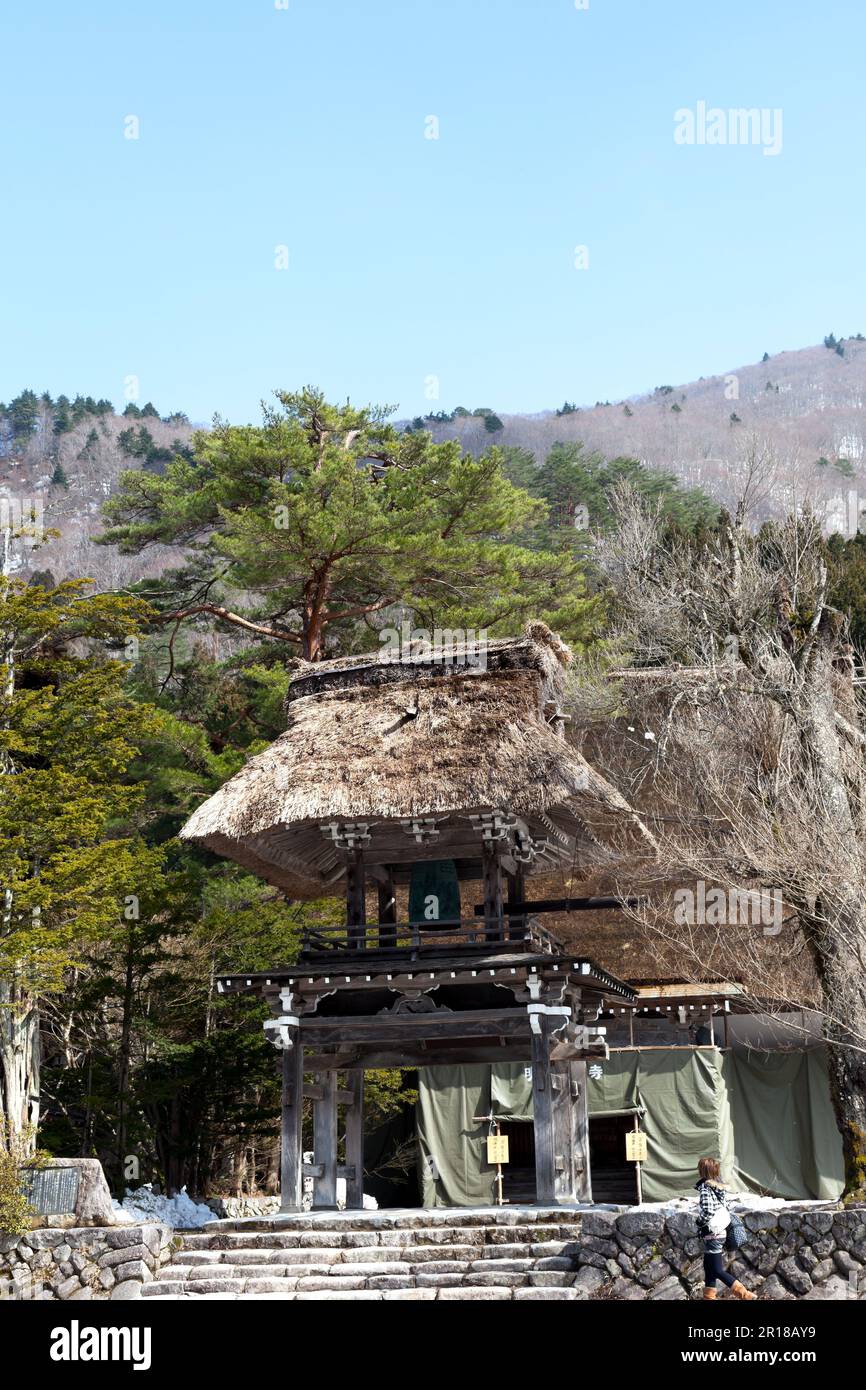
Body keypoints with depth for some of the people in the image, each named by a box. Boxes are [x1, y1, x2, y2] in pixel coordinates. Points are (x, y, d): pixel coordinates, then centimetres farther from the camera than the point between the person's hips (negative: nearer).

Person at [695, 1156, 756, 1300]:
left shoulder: (705, 1188, -17)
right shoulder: (720, 1187, 9)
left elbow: (708, 1211, -27)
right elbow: (727, 1210, 12)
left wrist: (699, 1222, -10)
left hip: (712, 1234, -9)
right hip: (721, 1231, 9)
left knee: (717, 1270, -4)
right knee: (708, 1267, 16)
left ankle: (745, 1294, -7)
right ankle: (709, 1295, 20)